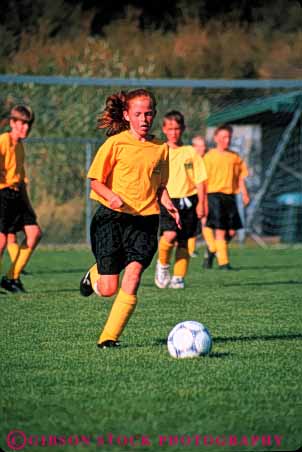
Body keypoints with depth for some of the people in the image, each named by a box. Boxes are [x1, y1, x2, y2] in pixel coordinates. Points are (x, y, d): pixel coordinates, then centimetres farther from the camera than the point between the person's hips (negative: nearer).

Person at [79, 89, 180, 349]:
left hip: (145, 220, 2)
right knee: (108, 290, -2)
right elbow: (96, 180, -2)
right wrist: (112, 196, -21)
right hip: (112, 217, -2)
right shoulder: (115, 144, -3)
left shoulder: (161, 148, 9)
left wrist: (168, 204, 0)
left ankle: (109, 337, -12)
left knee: (133, 274, -19)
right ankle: (94, 274, 37)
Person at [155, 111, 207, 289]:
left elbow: (200, 180, 5)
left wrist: (201, 203, -2)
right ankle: (163, 265, 3)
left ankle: (179, 278, 12)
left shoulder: (191, 153, 5)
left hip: (187, 201, 1)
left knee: (183, 242, 2)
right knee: (170, 235, -22)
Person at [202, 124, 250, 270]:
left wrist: (244, 194, 1)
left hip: (230, 196, 5)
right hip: (214, 195, -4)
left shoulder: (235, 157, 11)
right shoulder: (209, 157, 0)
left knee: (231, 231, 2)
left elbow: (240, 177, 14)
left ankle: (212, 250, 24)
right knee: (220, 230, -10)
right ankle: (223, 262, -7)